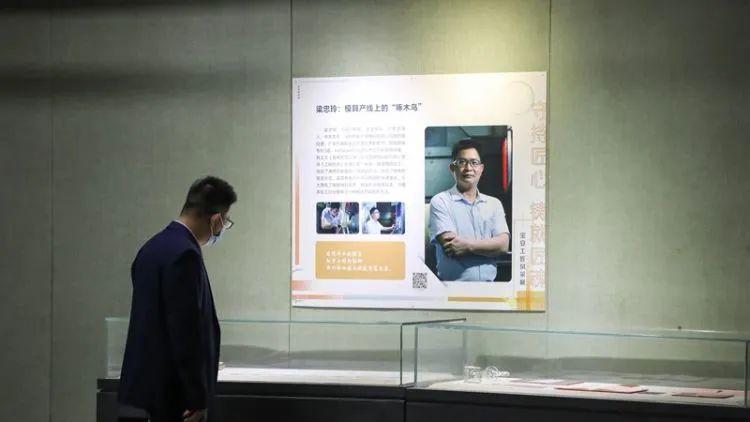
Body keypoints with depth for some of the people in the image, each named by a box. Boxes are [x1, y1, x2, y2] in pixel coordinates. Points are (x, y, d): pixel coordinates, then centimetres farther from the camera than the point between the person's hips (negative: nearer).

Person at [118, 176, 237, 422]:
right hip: (173, 391, -10)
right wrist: (197, 399, -18)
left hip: (150, 382, 10)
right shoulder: (184, 255, -19)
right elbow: (186, 331, -22)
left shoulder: (155, 246, 11)